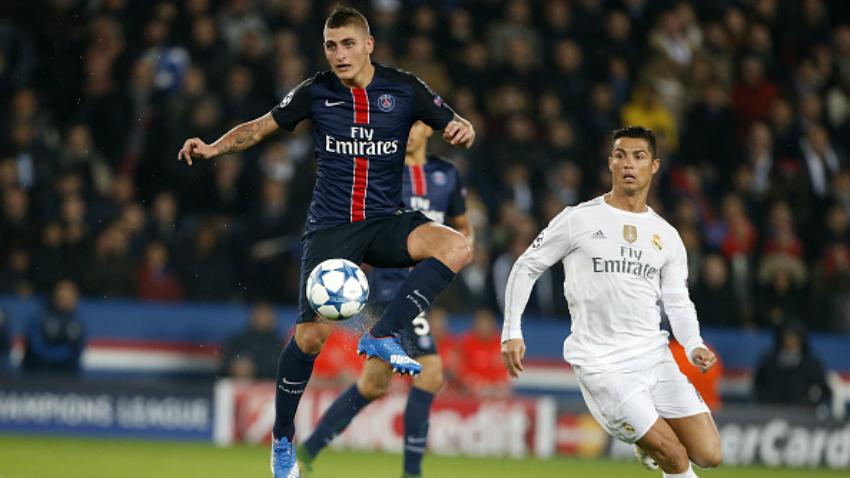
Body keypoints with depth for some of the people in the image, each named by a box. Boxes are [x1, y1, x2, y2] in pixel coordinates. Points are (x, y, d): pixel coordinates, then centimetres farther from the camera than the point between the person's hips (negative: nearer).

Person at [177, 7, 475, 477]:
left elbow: (455, 128, 3)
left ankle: (382, 336, -21)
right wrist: (214, 147, -5)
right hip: (331, 226, -1)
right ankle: (282, 439, 7)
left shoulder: (403, 89, -2)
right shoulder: (315, 92, -2)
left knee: (456, 247, -28)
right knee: (312, 333, -13)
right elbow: (261, 126, 10)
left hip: (386, 222, 1)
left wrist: (463, 131, -21)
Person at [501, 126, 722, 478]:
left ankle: (650, 442, 25)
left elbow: (677, 302, 13)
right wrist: (512, 333, -2)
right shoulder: (578, 220, -1)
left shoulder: (667, 237, 11)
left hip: (654, 356, 5)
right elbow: (526, 268, 4)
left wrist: (693, 346, -6)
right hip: (600, 365, -5)